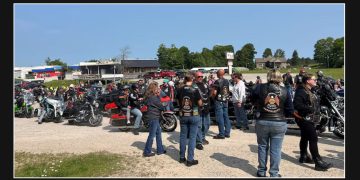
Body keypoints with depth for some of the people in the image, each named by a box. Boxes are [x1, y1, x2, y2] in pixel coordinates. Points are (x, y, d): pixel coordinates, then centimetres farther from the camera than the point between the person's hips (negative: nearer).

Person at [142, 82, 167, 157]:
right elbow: (161, 106, -16)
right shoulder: (153, 98, -20)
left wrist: (158, 95, 0)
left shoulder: (150, 97, 9)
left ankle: (160, 149, 27)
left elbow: (157, 103, 9)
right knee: (152, 135, 0)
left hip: (155, 118, 10)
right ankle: (147, 152, 11)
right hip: (153, 118, -10)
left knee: (158, 133, 17)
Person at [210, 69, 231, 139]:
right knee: (226, 117, 12)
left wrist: (212, 96, 2)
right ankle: (227, 133, 18)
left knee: (220, 118, -2)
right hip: (226, 101, 7)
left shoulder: (217, 82, -14)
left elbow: (214, 92, -18)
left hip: (219, 101, -7)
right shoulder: (227, 81, 6)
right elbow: (229, 91, 14)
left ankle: (221, 134, 1)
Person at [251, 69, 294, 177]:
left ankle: (261, 171, 26)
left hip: (262, 122, 1)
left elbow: (252, 100, 11)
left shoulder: (260, 87, -4)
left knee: (262, 147, 16)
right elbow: (290, 110, 0)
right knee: (276, 149, 8)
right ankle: (274, 173, 16)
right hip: (279, 123, 0)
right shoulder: (284, 91, -3)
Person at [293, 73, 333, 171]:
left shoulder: (311, 91, 15)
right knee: (313, 138, -11)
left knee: (305, 137, 18)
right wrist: (310, 109, -25)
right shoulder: (301, 91, -18)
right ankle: (318, 162, -8)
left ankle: (303, 156, 30)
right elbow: (297, 105, -29)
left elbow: (315, 103, 25)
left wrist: (317, 111, 9)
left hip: (310, 119, 10)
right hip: (305, 118, -10)